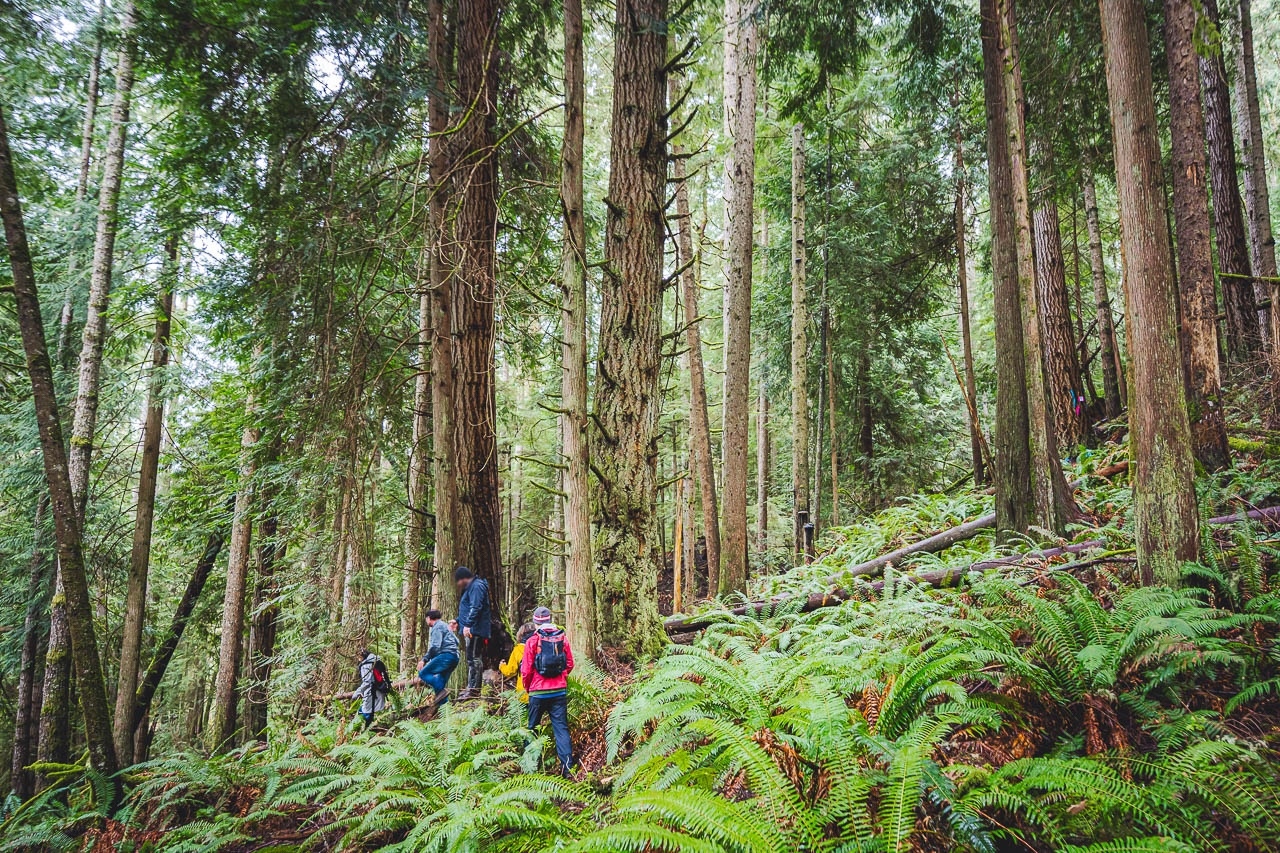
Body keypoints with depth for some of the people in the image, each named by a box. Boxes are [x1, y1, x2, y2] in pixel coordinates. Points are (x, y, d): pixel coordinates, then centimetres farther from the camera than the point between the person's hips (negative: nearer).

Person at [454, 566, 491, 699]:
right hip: (471, 631, 11)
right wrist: (458, 621, 36)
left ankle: (474, 689, -10)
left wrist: (468, 624, -27)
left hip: (475, 630, -11)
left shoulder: (476, 587, -12)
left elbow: (476, 607, -23)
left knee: (474, 659, -10)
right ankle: (471, 688, 21)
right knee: (472, 659, 14)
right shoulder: (471, 587, 23)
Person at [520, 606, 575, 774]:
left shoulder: (532, 641, -9)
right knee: (561, 727, 3)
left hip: (538, 692, -2)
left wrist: (527, 687, 12)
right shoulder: (562, 638, 0)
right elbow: (570, 664, 6)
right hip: (560, 691, 2)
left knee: (532, 727, 15)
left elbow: (526, 670, -7)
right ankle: (567, 765, -5)